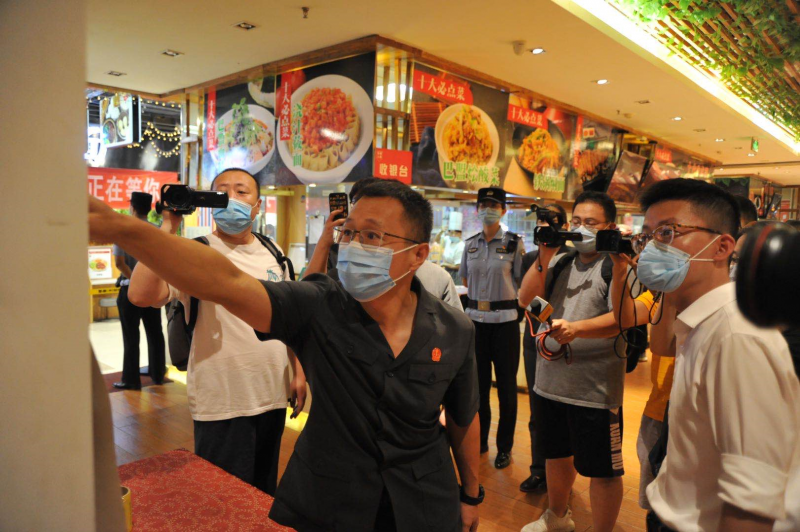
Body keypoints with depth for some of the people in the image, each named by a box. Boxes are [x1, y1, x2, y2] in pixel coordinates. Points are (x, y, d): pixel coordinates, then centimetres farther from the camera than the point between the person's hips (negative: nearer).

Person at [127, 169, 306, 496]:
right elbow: (140, 294, -27)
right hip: (221, 404, -5)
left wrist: (299, 373, 11)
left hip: (273, 396, 5)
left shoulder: (273, 253, 8)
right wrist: (169, 227, -24)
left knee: (265, 491, 22)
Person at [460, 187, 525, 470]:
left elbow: (522, 282, -4)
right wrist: (482, 296, 10)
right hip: (476, 318, 4)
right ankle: (479, 440, 27)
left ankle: (505, 447, 20)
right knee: (478, 381, 11)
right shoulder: (470, 244, 8)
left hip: (504, 320, -3)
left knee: (506, 385, 5)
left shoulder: (514, 243, -3)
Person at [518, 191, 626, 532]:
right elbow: (526, 300, 2)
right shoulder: (561, 262, 10)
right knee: (555, 452, 24)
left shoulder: (619, 264, -9)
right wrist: (544, 258, -9)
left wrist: (576, 328, -37)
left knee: (602, 469, 6)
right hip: (549, 382, 7)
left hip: (594, 390, -7)